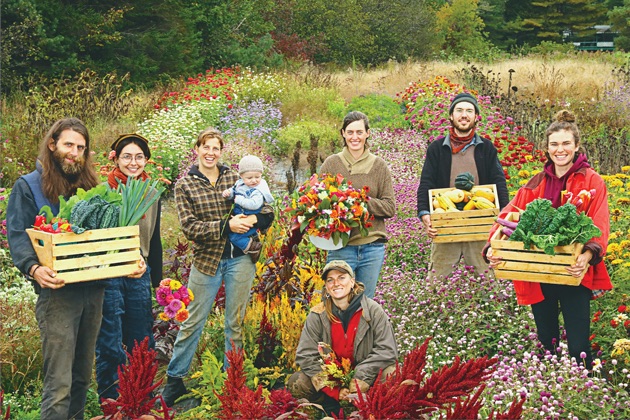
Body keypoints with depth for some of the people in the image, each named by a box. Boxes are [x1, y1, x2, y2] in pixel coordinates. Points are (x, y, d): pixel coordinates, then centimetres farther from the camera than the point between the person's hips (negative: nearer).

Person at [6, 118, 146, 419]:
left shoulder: (91, 185, 16)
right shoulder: (29, 186, 0)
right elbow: (17, 236, -9)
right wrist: (33, 268, -28)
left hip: (93, 289, 5)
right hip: (57, 291, -5)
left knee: (82, 376, 14)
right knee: (59, 383, -9)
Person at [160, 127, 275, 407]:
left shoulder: (235, 178, 5)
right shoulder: (185, 185, 1)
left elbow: (267, 214, 6)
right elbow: (189, 227, -9)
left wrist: (252, 220, -17)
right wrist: (226, 225, -20)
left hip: (239, 258, 1)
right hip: (206, 259, -1)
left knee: (235, 323, 9)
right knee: (192, 322, 5)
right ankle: (174, 379, 17)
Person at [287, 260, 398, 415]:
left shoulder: (373, 310, -9)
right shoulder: (317, 315, -6)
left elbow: (386, 350, -14)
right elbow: (305, 355, -12)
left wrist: (359, 381, -24)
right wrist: (334, 391, -22)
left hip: (366, 374, -1)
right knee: (296, 384, -23)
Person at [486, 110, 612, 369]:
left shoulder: (591, 182, 0)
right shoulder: (537, 184, 11)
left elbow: (599, 227, -11)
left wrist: (589, 255, -31)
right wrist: (493, 248, -16)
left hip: (573, 274, -4)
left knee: (578, 347, -8)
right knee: (546, 342, 13)